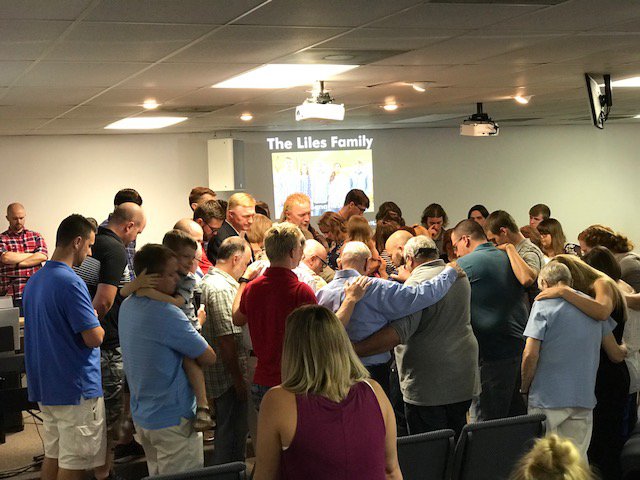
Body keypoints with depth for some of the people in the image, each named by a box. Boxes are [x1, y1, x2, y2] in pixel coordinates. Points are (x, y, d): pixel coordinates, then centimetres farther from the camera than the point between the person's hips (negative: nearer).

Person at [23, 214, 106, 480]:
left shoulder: (34, 281, 10)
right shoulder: (71, 282, -19)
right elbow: (94, 338, -20)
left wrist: (89, 317, 18)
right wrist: (97, 320, 0)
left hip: (45, 386, 9)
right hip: (76, 388, -8)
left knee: (53, 454, 16)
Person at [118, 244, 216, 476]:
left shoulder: (127, 306, 2)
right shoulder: (167, 314, -25)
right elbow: (208, 357, -17)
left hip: (141, 415, 9)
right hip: (173, 419, -9)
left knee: (156, 473, 21)